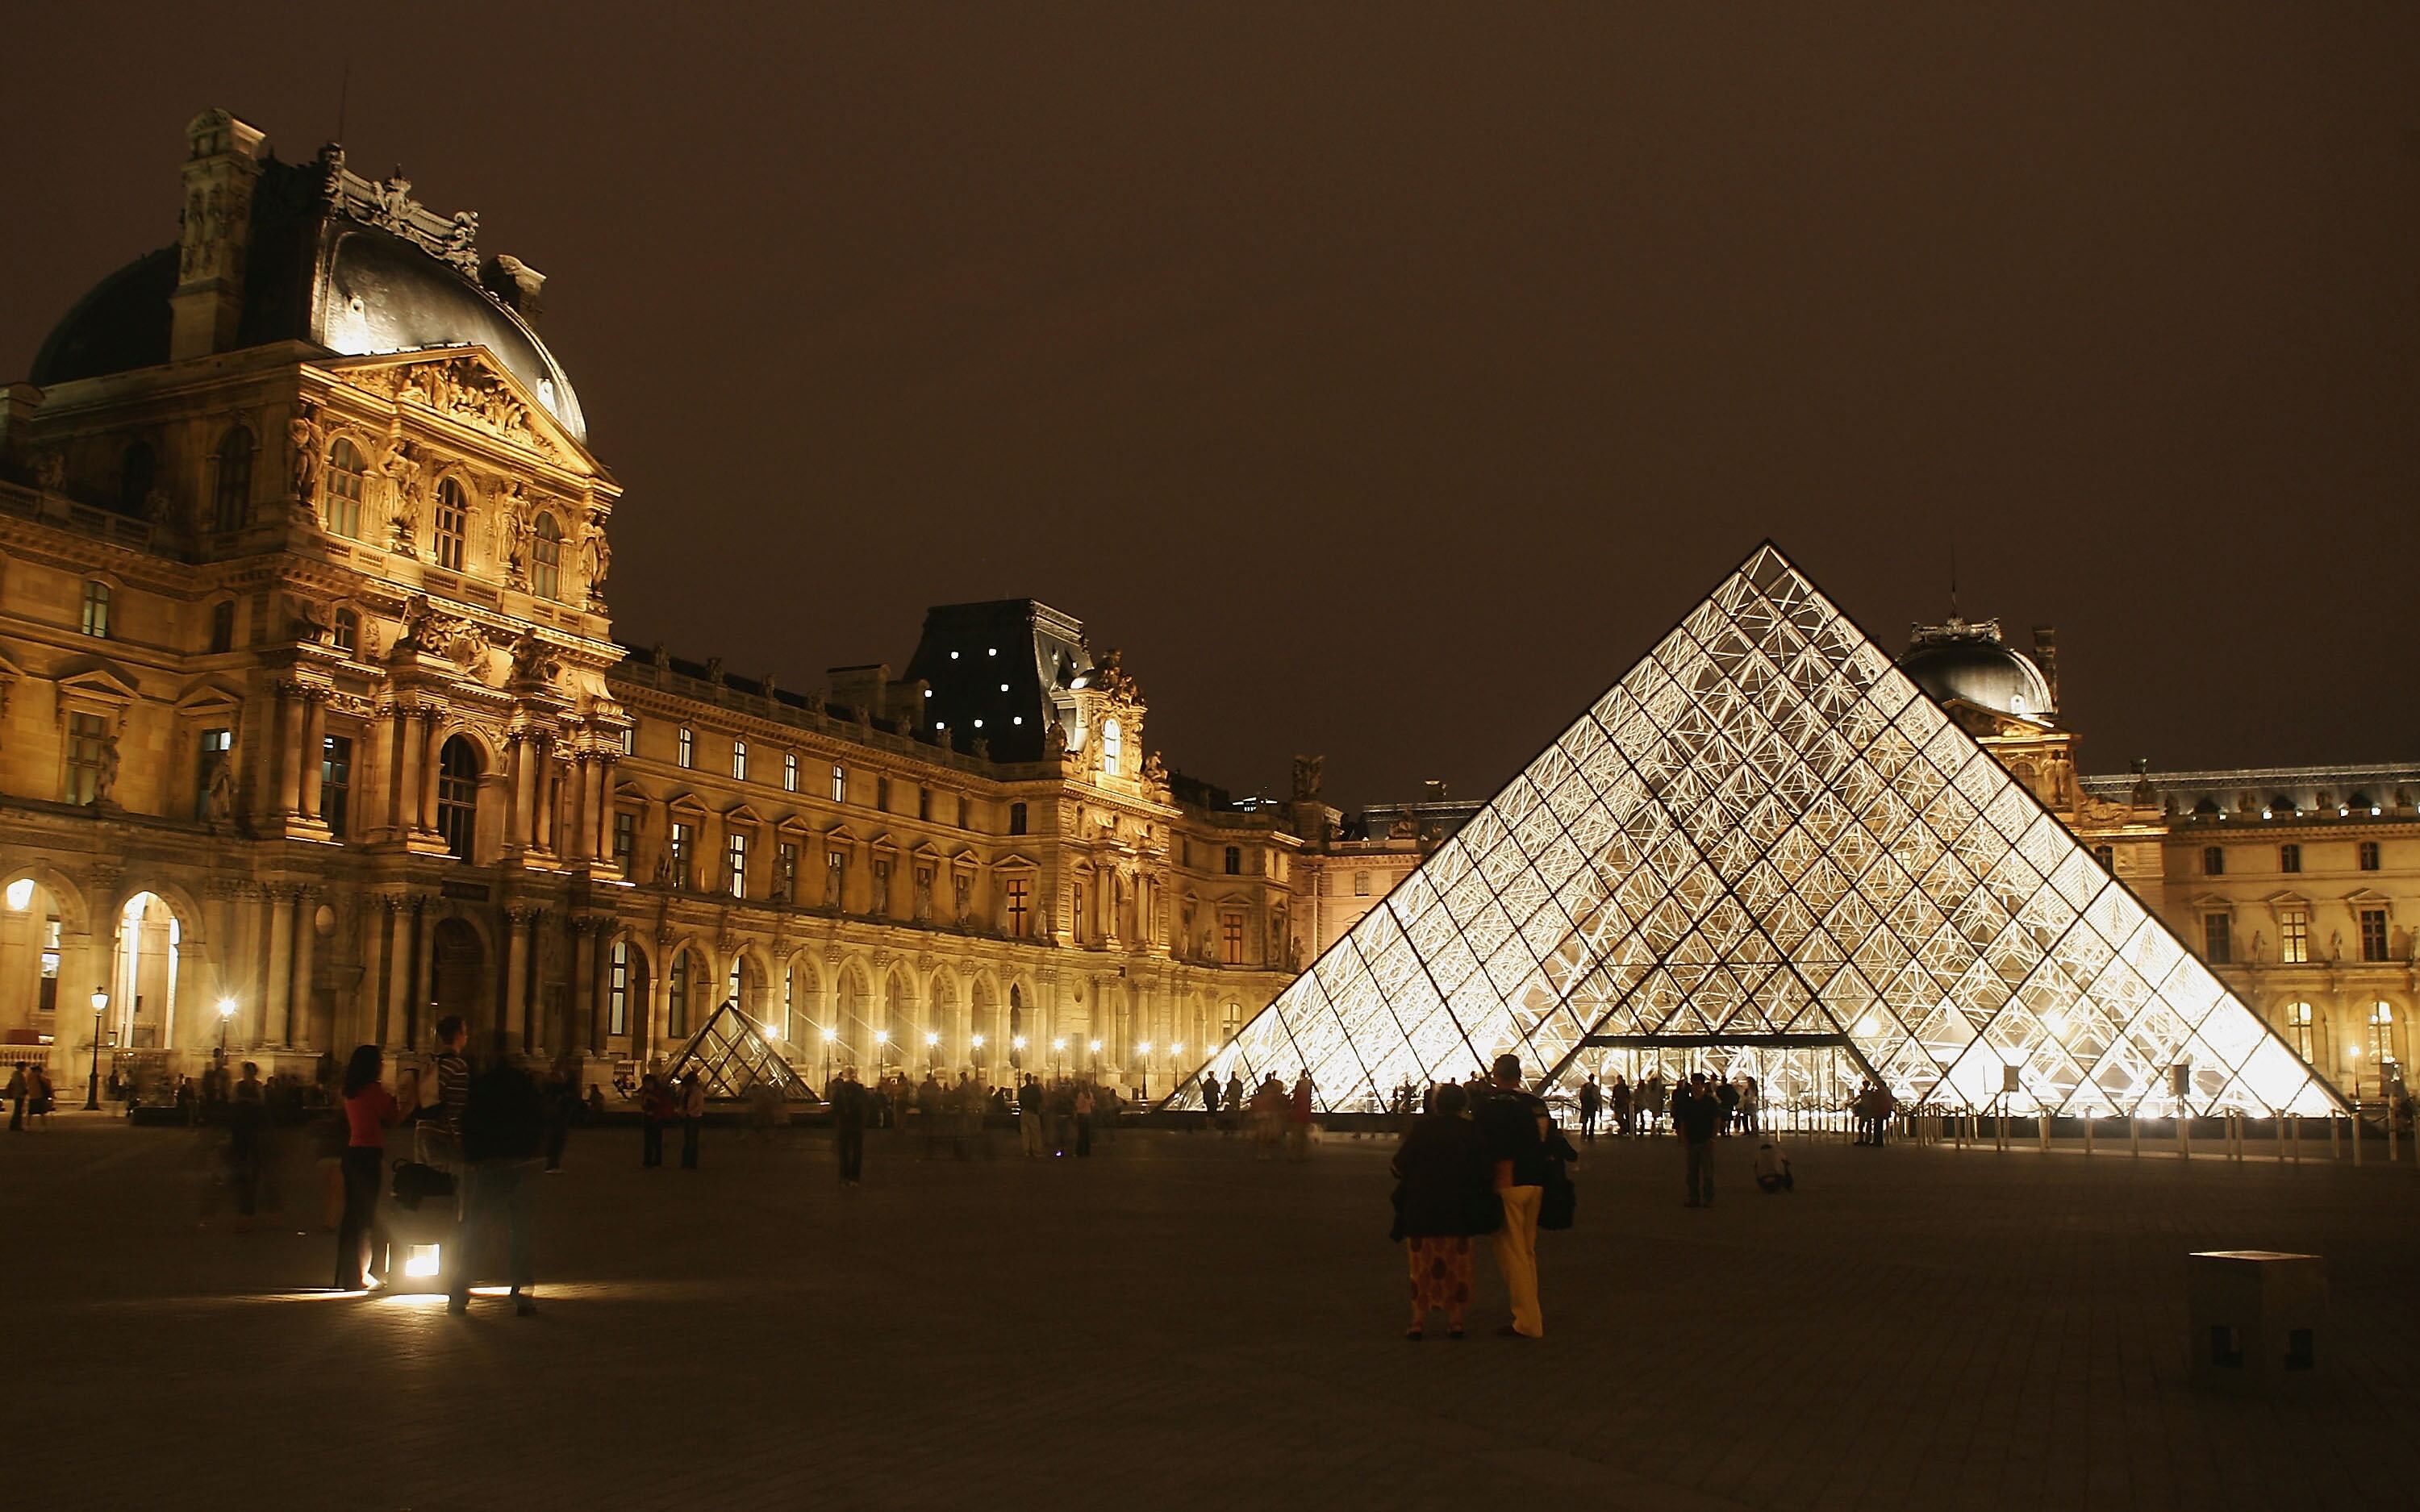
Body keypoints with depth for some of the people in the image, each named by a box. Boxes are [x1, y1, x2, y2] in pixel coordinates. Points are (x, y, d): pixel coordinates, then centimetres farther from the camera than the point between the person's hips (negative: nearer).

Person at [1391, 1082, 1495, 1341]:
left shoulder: (1420, 1128, -7)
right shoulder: (1471, 1132, -5)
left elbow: (1400, 1166, -6)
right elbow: (1484, 1173, -5)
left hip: (1420, 1210, -1)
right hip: (1458, 1211, 1)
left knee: (1422, 1265, 8)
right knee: (1456, 1266, 12)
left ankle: (1419, 1321, 8)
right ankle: (1455, 1320, 13)